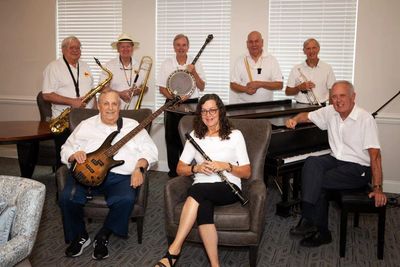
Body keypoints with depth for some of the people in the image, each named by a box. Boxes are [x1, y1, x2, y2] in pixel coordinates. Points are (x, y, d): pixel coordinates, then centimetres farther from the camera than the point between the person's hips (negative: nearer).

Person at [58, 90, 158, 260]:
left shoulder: (132, 126, 13)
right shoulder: (86, 125, 17)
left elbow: (150, 150, 6)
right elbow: (66, 149, 17)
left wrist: (139, 169, -12)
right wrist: (75, 154, -7)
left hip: (120, 176, -1)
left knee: (126, 199, -31)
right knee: (67, 198, -25)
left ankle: (103, 237, -4)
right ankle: (80, 236, 4)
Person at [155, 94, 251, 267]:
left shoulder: (234, 135, 7)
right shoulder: (195, 135, 15)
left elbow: (247, 172, 6)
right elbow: (180, 169, 13)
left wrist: (226, 166, -12)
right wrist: (197, 168, -8)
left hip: (228, 188, -2)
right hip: (201, 188, 2)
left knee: (197, 190, -36)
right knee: (203, 206, -37)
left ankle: (174, 250, -35)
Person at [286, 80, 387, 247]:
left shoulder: (365, 119, -15)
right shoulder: (330, 112, 3)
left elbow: (375, 155, -17)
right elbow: (307, 116, 18)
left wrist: (377, 188, -20)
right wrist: (295, 119, -7)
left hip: (358, 168, -6)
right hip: (336, 159, 6)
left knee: (317, 182, -25)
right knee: (311, 162, -24)